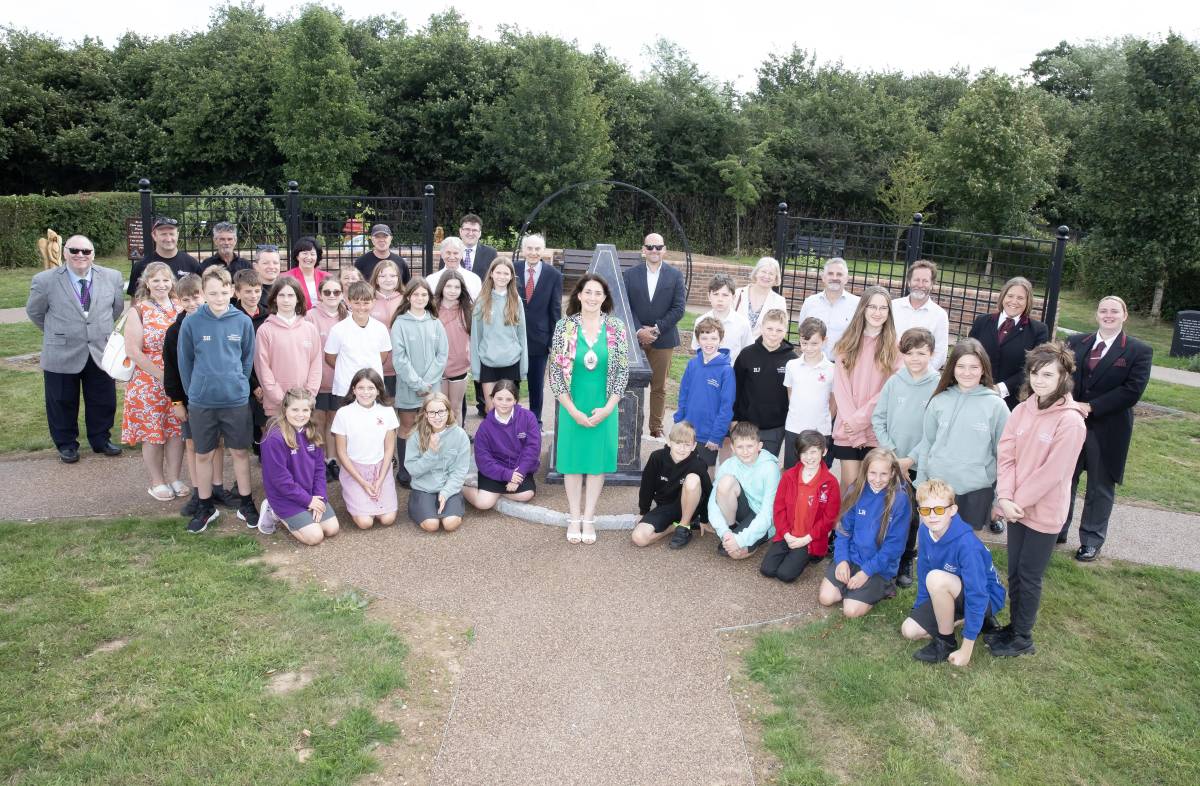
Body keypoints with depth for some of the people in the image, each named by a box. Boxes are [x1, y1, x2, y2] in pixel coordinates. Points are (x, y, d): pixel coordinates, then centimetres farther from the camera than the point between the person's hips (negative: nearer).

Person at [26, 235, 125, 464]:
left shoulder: (112, 277, -2)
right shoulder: (45, 280, -9)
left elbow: (118, 307, 13)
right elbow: (34, 311, 5)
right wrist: (56, 333, 10)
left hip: (101, 352, 2)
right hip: (61, 355, -2)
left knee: (103, 401, 12)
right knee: (63, 402, 11)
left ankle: (100, 440, 31)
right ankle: (66, 444, 28)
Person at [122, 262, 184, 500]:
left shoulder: (180, 307, 4)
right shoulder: (139, 310, -7)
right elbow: (133, 351, -11)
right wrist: (162, 376, -15)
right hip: (149, 383, -3)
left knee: (177, 431, 9)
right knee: (152, 434, 6)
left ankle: (174, 478, 24)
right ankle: (156, 483, 21)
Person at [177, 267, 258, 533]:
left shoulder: (243, 322, -5)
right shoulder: (191, 323, -7)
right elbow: (185, 361, 2)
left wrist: (238, 384, 5)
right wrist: (194, 392, 4)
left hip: (236, 399, 0)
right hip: (201, 402, 0)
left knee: (240, 452, 10)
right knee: (203, 455, 11)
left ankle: (246, 503, 24)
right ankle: (205, 507, 26)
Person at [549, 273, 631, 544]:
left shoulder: (616, 328, -3)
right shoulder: (564, 327, -5)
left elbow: (623, 371, -2)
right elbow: (556, 371, -5)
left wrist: (607, 408, -9)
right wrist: (573, 410, -10)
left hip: (604, 408, 1)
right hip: (572, 407, 0)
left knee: (598, 460, 8)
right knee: (573, 459, 8)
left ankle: (588, 518, 22)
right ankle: (574, 519, 22)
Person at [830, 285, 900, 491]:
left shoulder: (893, 348, 2)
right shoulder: (846, 345, 6)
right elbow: (841, 388, -1)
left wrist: (860, 420, -11)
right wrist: (853, 426, -9)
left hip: (877, 430, -1)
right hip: (847, 429, 1)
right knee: (849, 485, 1)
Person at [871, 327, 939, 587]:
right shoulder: (894, 382, -2)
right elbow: (878, 418, 2)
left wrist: (910, 459, -12)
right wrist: (890, 452, -6)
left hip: (919, 465, -2)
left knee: (910, 517, 10)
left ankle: (905, 562, 28)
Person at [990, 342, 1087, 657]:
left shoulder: (1070, 421, -17)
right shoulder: (1022, 410, 1)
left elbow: (1052, 472, -18)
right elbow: (1006, 455, -2)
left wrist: (1017, 501, -13)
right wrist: (1005, 498, -13)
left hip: (1043, 512, -5)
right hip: (1016, 507, 5)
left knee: (1029, 576, 6)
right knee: (1014, 572, 16)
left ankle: (1022, 639, 21)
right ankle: (1015, 625, 33)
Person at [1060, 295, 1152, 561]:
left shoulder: (1139, 351, -4)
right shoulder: (1075, 342, 6)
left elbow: (1132, 390, -13)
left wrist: (1090, 407, -18)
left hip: (1107, 431, -3)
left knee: (1100, 487, 9)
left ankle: (1092, 540, 23)